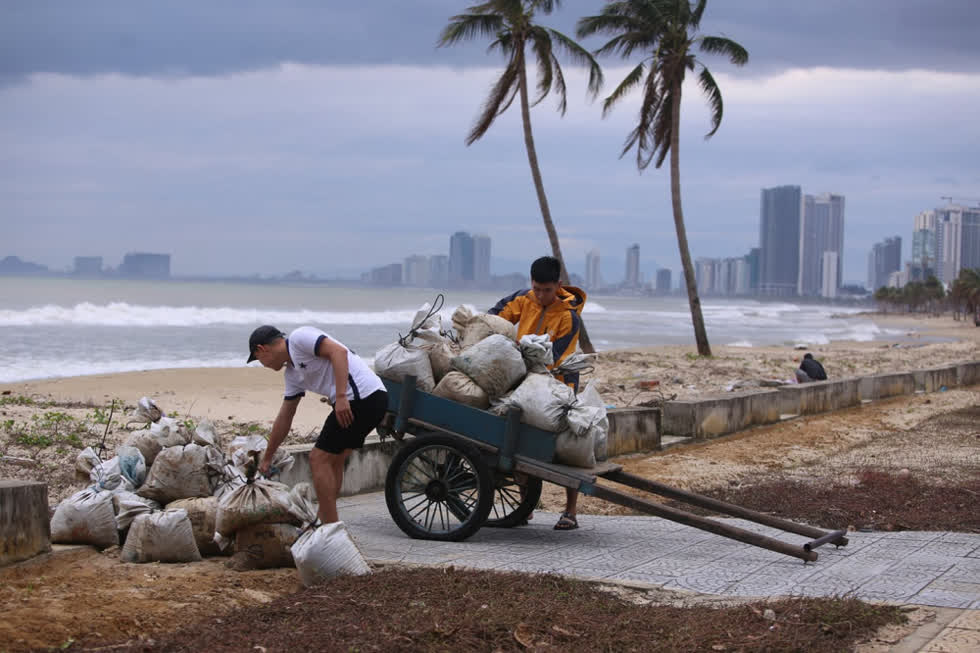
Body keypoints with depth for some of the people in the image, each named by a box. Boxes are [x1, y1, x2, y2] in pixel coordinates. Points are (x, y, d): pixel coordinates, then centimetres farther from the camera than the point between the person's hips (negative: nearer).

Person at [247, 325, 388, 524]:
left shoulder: (299, 337, -4)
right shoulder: (292, 374, 24)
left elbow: (339, 351, -17)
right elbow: (284, 418, 31)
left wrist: (341, 396, -23)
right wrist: (267, 458, 37)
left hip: (362, 397, -10)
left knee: (319, 459, -3)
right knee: (332, 461, 20)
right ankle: (322, 521, 27)